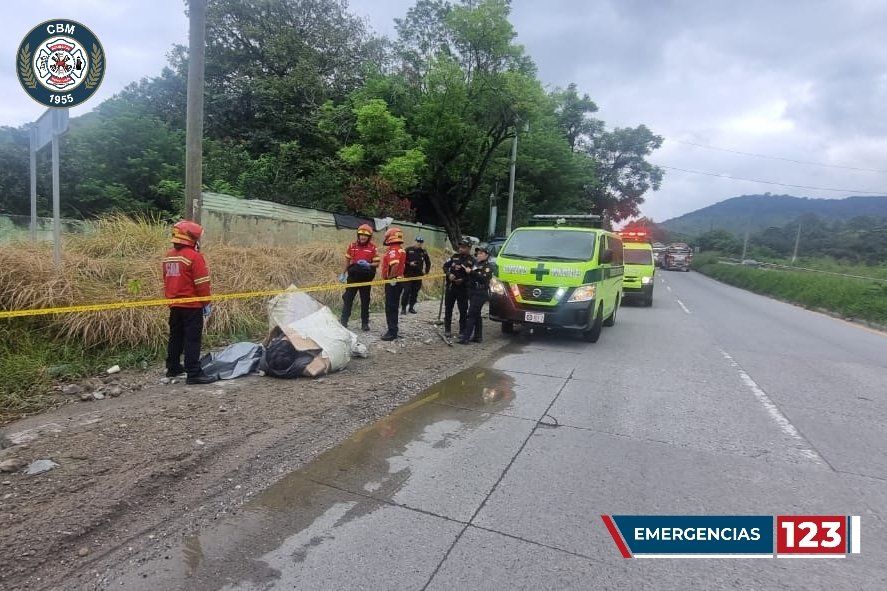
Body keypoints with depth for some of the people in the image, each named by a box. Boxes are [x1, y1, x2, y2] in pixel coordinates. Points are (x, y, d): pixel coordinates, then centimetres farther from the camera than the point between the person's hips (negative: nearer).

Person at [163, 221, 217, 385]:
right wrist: (207, 303, -8)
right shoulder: (194, 256, -15)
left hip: (174, 305, 8)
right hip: (192, 306, -8)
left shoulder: (168, 256, 10)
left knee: (176, 336, 17)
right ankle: (194, 373, -6)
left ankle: (173, 368, 27)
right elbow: (202, 283, -16)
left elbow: (166, 281, 17)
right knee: (192, 339, -6)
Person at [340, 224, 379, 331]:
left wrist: (368, 265, -21)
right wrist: (344, 273, 15)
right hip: (353, 276, 1)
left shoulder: (373, 248, -2)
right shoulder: (352, 246, 4)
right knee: (348, 298, 2)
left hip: (366, 277, -1)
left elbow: (377, 263, -2)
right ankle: (344, 320, 8)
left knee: (365, 300, 8)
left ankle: (365, 323, 17)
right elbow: (347, 260, 13)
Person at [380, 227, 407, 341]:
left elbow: (395, 264, -32)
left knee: (390, 307, -6)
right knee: (393, 307, 17)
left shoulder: (393, 250, -16)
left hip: (393, 282, -10)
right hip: (398, 281, 10)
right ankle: (393, 330, 25)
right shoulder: (401, 250, 16)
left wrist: (392, 278, -25)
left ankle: (392, 332, -2)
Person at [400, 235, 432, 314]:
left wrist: (426, 271, 14)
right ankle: (403, 308, -2)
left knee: (415, 292, 6)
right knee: (407, 291, -9)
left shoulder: (424, 252, 10)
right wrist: (409, 263, -14)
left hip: (418, 275, 4)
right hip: (408, 274, -4)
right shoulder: (408, 250, -1)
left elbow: (428, 262, 23)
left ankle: (411, 307, 16)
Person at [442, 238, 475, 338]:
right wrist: (449, 274, -7)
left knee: (463, 310, 1)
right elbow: (445, 266, 11)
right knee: (448, 308, 9)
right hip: (450, 287, 4)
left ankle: (462, 331, 12)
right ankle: (447, 329, 20)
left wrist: (462, 280, -24)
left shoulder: (471, 261, -6)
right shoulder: (454, 256, 8)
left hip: (463, 289, -4)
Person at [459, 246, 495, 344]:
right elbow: (469, 277, 24)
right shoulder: (475, 264, 19)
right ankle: (478, 336, 20)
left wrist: (471, 272, -23)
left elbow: (484, 278, -21)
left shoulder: (488, 266, -5)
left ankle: (466, 337, -13)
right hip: (472, 292, 8)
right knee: (477, 315, 12)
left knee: (472, 315, -12)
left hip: (481, 293, -8)